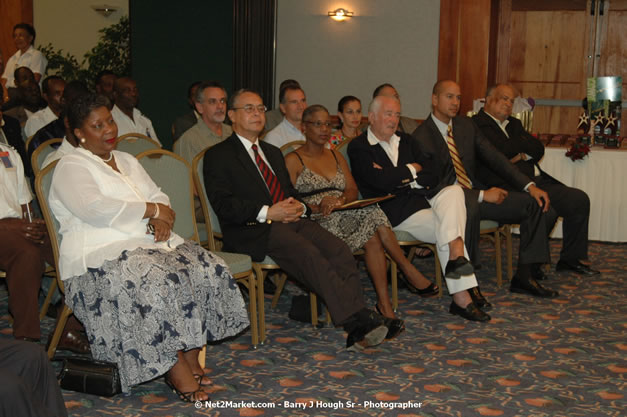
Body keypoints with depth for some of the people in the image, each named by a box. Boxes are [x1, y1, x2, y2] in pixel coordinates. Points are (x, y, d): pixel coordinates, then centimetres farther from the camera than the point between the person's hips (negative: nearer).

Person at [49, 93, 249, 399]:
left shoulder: (127, 161, 24)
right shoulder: (71, 167, -1)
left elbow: (159, 198, 20)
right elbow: (94, 209, -18)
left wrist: (162, 219, -6)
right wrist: (151, 210, -11)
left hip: (148, 242, 8)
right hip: (101, 253, -7)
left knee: (206, 269, -15)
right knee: (155, 282, -35)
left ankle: (191, 358, -12)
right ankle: (176, 371, -25)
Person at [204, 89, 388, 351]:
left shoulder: (273, 152, 30)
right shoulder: (219, 155, 6)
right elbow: (223, 205, -7)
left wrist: (298, 207, 2)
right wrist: (267, 213, -17)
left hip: (292, 220, 6)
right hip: (255, 231, -6)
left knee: (339, 250, -22)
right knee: (309, 255, -33)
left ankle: (358, 331, -30)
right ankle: (359, 320, -36)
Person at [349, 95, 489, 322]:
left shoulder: (405, 140, 21)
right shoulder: (359, 147, -1)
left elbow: (432, 177, 11)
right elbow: (381, 182, -18)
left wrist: (400, 178, -6)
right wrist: (412, 170, -1)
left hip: (422, 199, 6)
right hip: (395, 211, -6)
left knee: (453, 191, -25)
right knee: (446, 227, -25)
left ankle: (455, 256, -35)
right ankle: (461, 297, -25)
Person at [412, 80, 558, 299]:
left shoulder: (466, 125, 11)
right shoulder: (421, 137, -10)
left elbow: (494, 157, 7)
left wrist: (529, 185, -6)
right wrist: (482, 195, -21)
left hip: (476, 195, 7)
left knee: (535, 202, -7)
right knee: (469, 207, -42)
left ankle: (523, 276, -3)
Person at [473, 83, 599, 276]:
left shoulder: (514, 124, 25)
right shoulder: (477, 124, -4)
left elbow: (538, 150, 17)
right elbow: (499, 152, -17)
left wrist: (522, 155, -5)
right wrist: (523, 142, 2)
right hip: (508, 187, -9)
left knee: (579, 200, -1)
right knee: (546, 212, -31)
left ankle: (571, 259, 13)